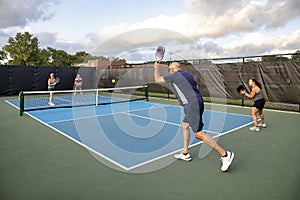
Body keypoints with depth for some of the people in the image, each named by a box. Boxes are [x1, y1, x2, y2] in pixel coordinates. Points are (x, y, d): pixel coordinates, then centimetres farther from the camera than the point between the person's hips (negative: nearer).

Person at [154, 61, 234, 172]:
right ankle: (185, 153, 31)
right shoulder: (187, 74, 19)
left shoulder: (174, 75, -1)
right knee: (184, 125, 21)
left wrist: (156, 68, 24)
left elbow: (157, 80, 9)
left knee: (199, 134, -10)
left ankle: (225, 154, -7)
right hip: (198, 102, 10)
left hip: (192, 105, -10)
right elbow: (196, 87, 22)